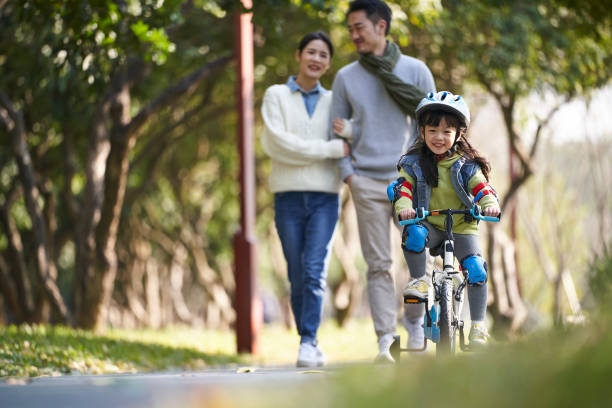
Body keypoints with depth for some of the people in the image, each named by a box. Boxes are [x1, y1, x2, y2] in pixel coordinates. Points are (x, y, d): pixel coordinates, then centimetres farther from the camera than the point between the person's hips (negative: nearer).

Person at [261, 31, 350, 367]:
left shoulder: (332, 101, 16)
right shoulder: (276, 96, 8)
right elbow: (275, 142, -7)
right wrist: (331, 148, -12)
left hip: (325, 195, 1)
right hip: (289, 195, -1)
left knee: (315, 270, -14)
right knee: (297, 276, 1)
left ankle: (308, 344, -17)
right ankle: (309, 344, 11)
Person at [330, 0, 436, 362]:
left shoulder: (415, 71, 4)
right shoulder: (346, 77, 9)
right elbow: (337, 129, 13)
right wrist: (347, 172, 0)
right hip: (367, 183, 1)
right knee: (379, 265, -3)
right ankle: (386, 339, -4)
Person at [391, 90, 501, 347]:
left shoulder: (466, 165, -1)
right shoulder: (413, 163, -1)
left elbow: (482, 188, -10)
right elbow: (403, 188, -10)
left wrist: (490, 205, -33)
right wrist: (404, 207, -33)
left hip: (461, 227, 0)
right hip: (429, 225, 0)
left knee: (476, 269, -19)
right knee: (413, 233, -36)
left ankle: (478, 326, -11)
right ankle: (419, 281, -16)